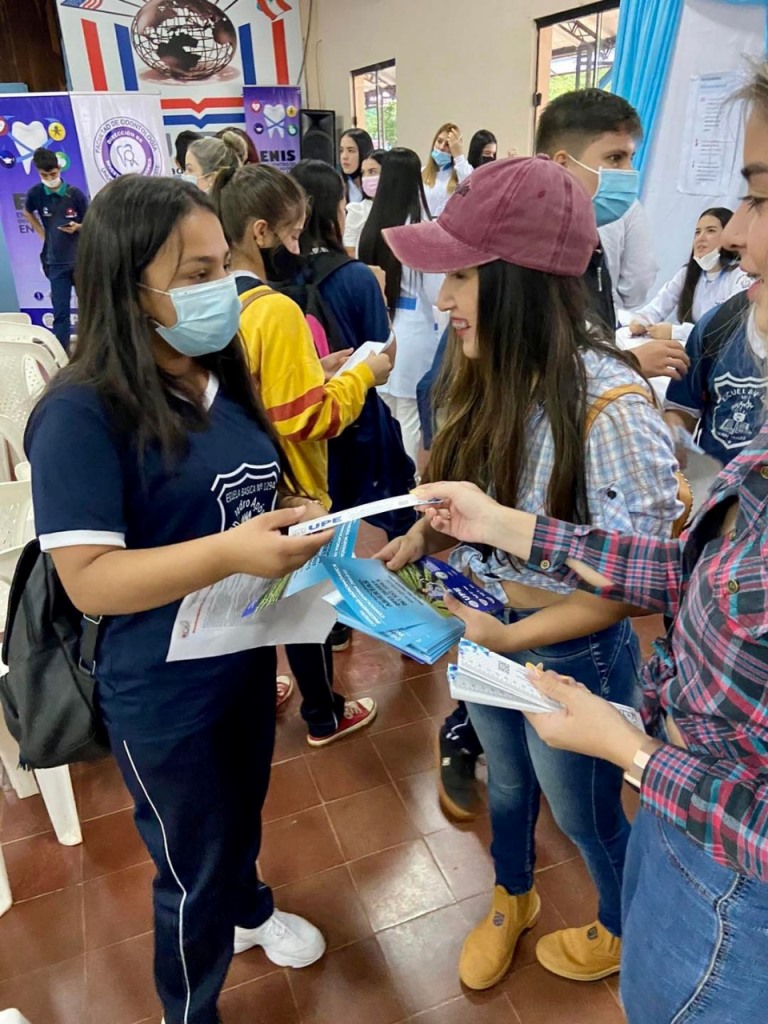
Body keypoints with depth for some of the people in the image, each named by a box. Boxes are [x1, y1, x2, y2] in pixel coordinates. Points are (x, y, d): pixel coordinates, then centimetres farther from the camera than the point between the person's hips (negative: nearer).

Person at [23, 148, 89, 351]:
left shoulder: (75, 194, -7)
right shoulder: (35, 194, -2)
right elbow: (27, 213, 19)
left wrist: (77, 227, -20)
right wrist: (42, 234, 8)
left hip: (81, 259, -1)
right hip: (56, 263, 1)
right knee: (60, 312, 1)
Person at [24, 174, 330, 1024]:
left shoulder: (223, 379, 0)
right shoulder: (81, 413, -23)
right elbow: (88, 579, -27)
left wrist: (299, 516, -2)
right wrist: (229, 553, -36)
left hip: (247, 654, 7)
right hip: (164, 693, -7)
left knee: (243, 809, 31)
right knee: (192, 864, 16)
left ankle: (246, 909, 64)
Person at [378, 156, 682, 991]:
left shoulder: (609, 405, -30)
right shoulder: (489, 376, -8)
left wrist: (512, 637, -24)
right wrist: (417, 538, -10)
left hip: (570, 655, -6)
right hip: (481, 632, 6)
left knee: (585, 815, 22)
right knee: (507, 786, 30)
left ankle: (621, 930, 56)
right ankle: (512, 898, 61)